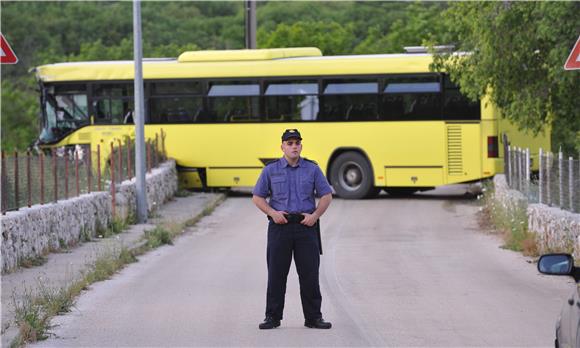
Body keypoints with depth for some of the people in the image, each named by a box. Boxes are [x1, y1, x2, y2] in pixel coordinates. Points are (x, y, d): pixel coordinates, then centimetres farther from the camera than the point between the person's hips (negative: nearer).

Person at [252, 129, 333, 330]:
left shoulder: (312, 169, 7)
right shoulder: (271, 170, 6)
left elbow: (326, 195, 7)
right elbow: (257, 197, 7)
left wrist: (315, 215, -7)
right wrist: (272, 213, -9)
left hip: (306, 226, 0)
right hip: (280, 226, 0)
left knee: (310, 273, 0)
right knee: (276, 273, 0)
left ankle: (313, 317, 6)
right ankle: (273, 317, 7)